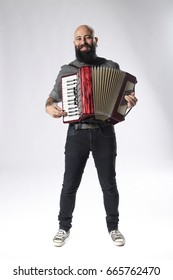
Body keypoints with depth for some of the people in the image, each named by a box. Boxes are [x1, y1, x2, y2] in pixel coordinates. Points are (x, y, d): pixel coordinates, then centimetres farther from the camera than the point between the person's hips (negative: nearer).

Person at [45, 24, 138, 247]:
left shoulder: (111, 66, 6)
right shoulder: (66, 70, 8)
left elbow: (124, 94, 8)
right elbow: (52, 97, 12)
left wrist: (130, 101, -16)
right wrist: (49, 108, -12)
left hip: (105, 134, 0)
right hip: (76, 135, 1)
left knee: (109, 185, 9)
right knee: (69, 185, 7)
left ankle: (113, 227, 30)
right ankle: (64, 227, 29)